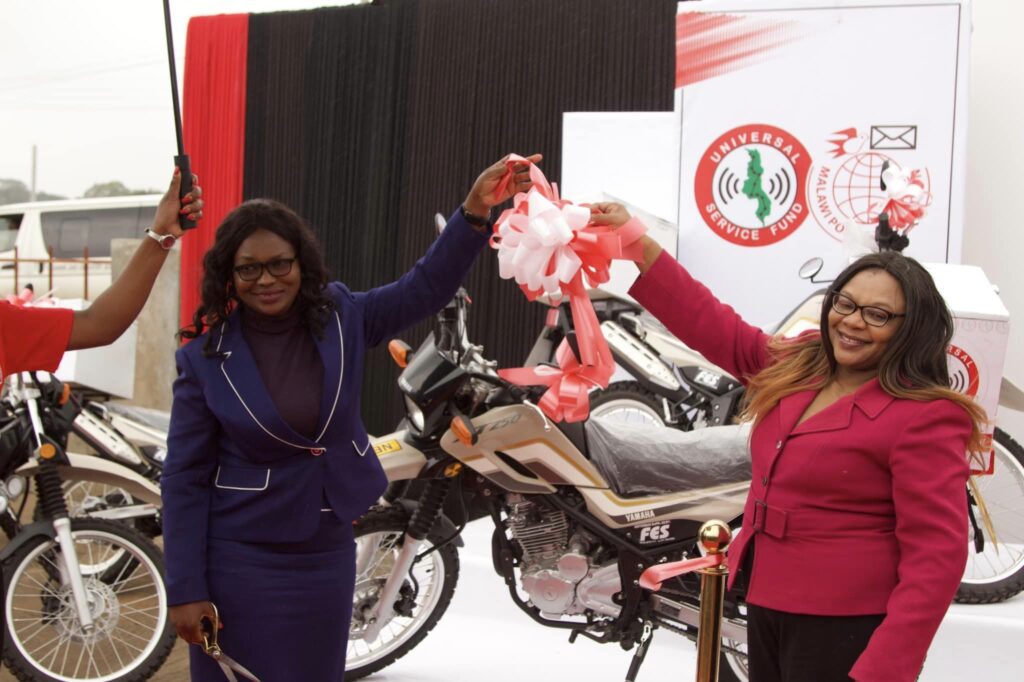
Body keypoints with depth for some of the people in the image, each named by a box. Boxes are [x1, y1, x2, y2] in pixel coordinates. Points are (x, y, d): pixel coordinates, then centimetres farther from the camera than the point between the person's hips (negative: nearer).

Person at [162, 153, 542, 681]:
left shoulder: (340, 318, -2)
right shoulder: (205, 358, -10)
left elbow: (426, 288, -8)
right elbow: (185, 480, -8)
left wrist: (475, 209, -24)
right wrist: (185, 589, -10)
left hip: (328, 557, 4)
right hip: (241, 562, -3)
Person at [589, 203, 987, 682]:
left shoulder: (924, 419, -17)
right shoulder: (798, 364, 6)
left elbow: (936, 557, -21)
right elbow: (713, 326, 13)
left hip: (844, 630, -8)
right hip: (766, 606, 8)